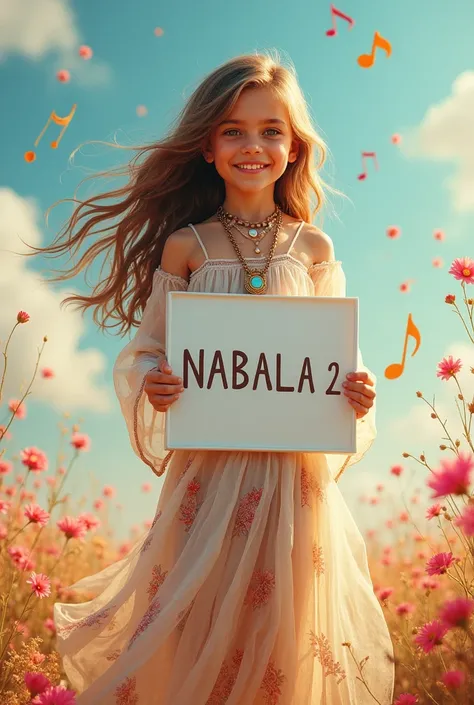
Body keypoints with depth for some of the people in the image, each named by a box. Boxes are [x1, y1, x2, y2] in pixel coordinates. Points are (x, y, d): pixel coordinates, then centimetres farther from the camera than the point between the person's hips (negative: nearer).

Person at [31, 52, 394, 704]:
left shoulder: (314, 250, 4)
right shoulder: (185, 247, 1)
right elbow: (147, 348, 5)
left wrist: (358, 391, -10)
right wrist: (151, 386, -16)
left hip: (293, 468, 1)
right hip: (208, 465, -1)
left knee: (281, 626, 9)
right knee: (198, 627, 6)